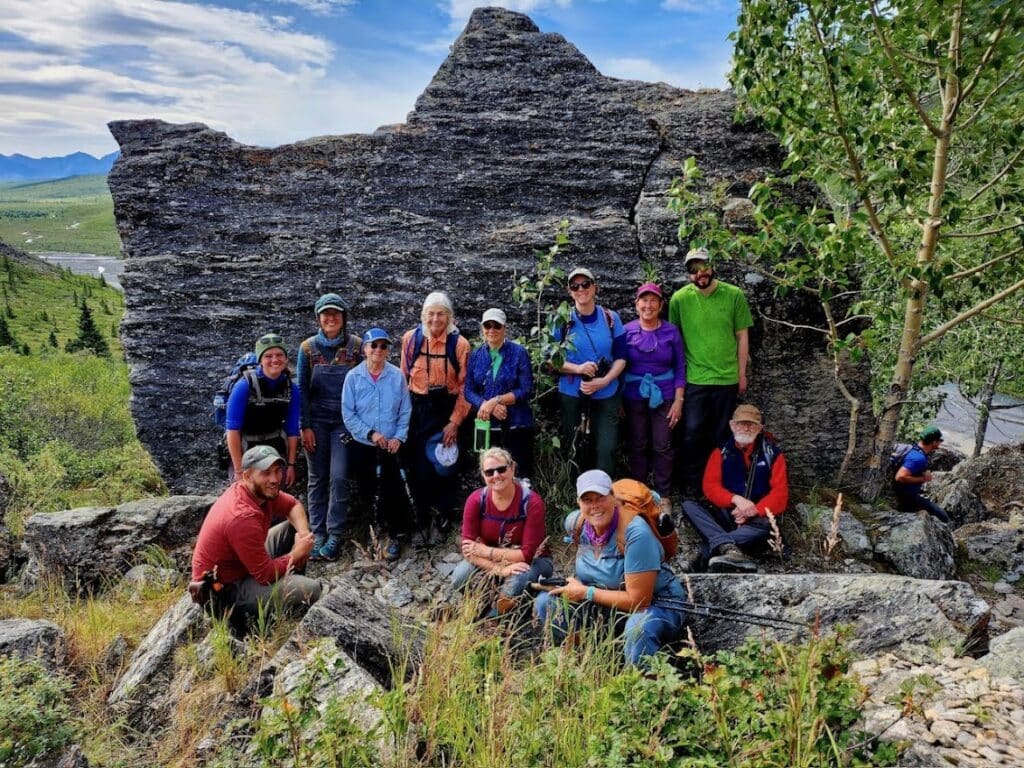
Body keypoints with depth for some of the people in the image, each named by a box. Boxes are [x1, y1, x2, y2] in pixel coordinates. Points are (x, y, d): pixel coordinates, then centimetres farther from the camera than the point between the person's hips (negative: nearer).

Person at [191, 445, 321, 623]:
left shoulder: (261, 491, -8)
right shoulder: (243, 517, -33)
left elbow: (294, 505, 10)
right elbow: (266, 575, -27)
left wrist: (304, 533, -9)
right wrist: (298, 553, -12)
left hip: (243, 564, 9)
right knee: (311, 590, -25)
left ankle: (292, 584, 15)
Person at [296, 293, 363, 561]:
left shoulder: (356, 346, -1)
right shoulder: (308, 348, 2)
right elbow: (302, 389, 2)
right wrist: (305, 426, -3)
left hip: (344, 421, -1)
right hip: (316, 421, 1)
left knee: (339, 477, -8)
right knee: (317, 479, 6)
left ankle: (335, 535, 3)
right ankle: (318, 534, 14)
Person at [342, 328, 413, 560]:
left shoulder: (397, 376, -4)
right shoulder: (353, 377, -4)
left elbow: (405, 411, 0)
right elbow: (348, 414, -5)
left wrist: (399, 437, -10)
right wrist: (370, 433, -14)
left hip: (391, 445, -1)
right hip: (363, 445, 1)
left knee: (391, 490, -3)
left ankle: (393, 536, 8)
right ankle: (376, 524, 33)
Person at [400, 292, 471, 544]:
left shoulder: (459, 344, -6)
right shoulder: (410, 338, -1)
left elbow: (464, 386, -5)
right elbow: (404, 377, 7)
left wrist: (455, 421, -9)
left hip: (446, 409, -2)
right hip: (417, 409, 2)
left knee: (444, 465, 1)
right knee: (419, 466, 6)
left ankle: (443, 520, 17)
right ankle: (423, 521, 19)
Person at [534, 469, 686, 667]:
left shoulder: (635, 534, -28)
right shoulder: (575, 523, -8)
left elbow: (638, 601, -27)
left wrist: (585, 592, -21)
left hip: (657, 605, -6)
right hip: (606, 603, 6)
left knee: (639, 626, -40)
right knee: (546, 602, -8)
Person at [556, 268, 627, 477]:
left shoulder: (611, 318, 2)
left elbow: (621, 357, 4)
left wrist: (604, 381, -13)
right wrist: (578, 368, -17)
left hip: (606, 395, 1)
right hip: (572, 395, 0)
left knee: (606, 449, -4)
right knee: (574, 450, 5)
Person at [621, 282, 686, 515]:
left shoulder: (671, 332, -2)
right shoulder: (627, 331, -3)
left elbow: (680, 368, 1)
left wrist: (678, 400, -5)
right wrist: (618, 401, -1)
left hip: (664, 397, 0)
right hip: (634, 398, 0)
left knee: (663, 447, 4)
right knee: (637, 446, 10)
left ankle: (663, 495, 17)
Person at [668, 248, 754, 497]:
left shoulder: (734, 295, -5)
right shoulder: (679, 298, -7)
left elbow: (742, 337, 2)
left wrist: (742, 374, 4)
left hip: (727, 378, 1)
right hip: (694, 378, -1)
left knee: (721, 435, 13)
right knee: (692, 433, 3)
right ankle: (691, 484, 20)